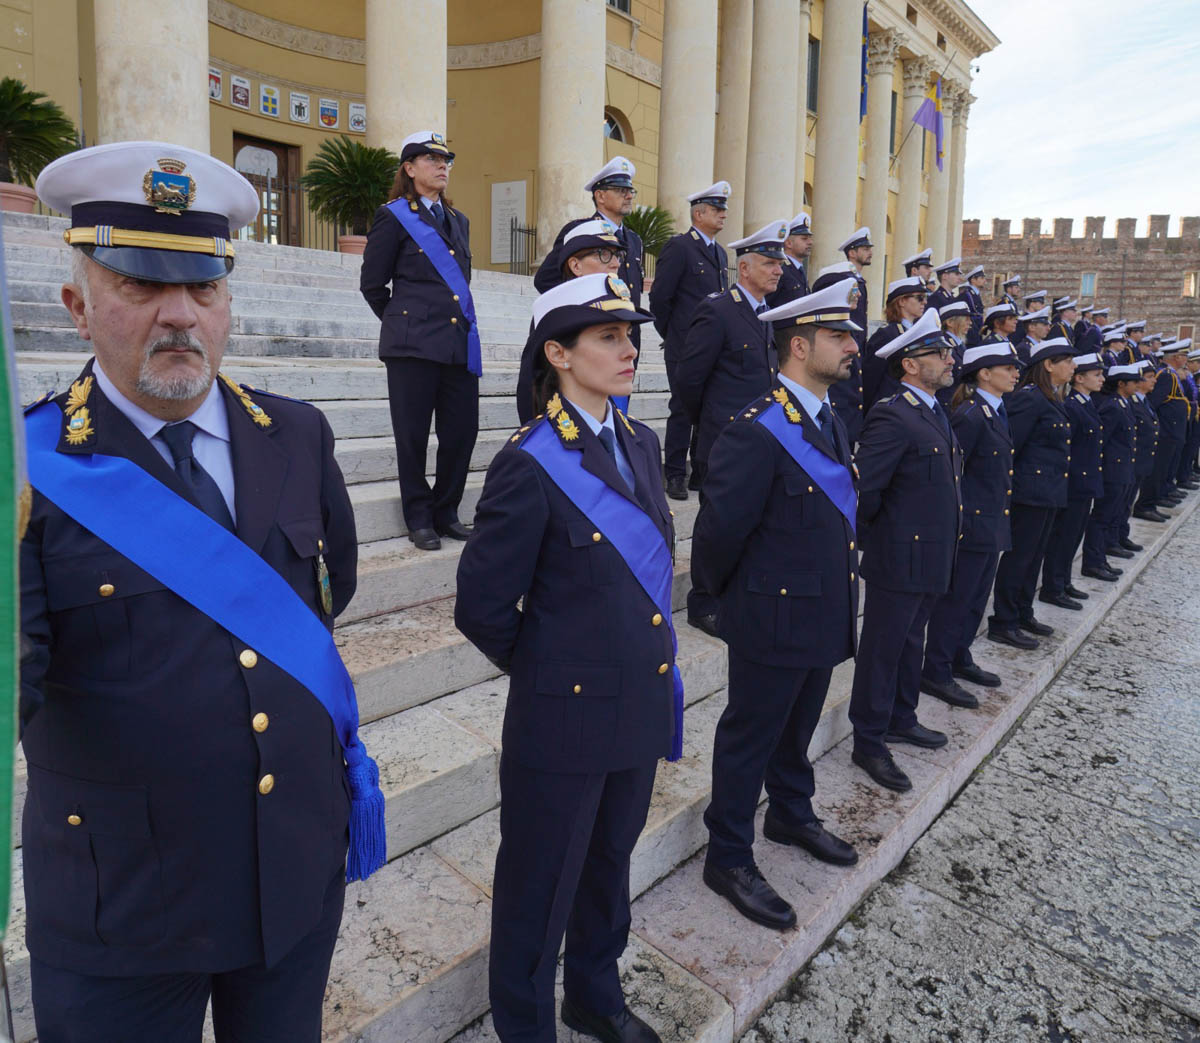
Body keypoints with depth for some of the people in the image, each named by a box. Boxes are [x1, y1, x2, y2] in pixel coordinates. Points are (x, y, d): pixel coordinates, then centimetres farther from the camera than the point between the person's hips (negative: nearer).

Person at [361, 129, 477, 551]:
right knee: (413, 436, 1)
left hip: (459, 342, 6)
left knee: (462, 431, 4)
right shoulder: (393, 217, 1)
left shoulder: (458, 221, 19)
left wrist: (457, 320, 17)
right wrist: (403, 323, 11)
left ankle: (446, 513, 19)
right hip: (413, 344, -5)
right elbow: (372, 284, 4)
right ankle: (419, 518, 13)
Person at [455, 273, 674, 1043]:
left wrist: (656, 665, 12)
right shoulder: (530, 466, -18)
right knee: (542, 886, 14)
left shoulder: (641, 444, 4)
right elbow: (482, 608, -15)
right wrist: (545, 667, -2)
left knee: (609, 865, 25)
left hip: (641, 704, 7)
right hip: (566, 716, -7)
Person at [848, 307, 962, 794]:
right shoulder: (892, 417, -19)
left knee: (910, 642, 21)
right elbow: (864, 487, -25)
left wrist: (944, 549, 17)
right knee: (882, 649, 1)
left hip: (930, 557, 9)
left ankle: (901, 720, 37)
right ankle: (869, 742, 13)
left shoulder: (935, 412, 13)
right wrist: (874, 536, -11)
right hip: (900, 558, -9)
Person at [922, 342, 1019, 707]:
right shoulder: (970, 416, -17)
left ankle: (959, 658, 32)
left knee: (976, 597, 18)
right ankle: (935, 673, 9)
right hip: (971, 525, -9)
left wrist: (1000, 520, 18)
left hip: (991, 524, 9)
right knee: (956, 598, -1)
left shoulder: (995, 412, 13)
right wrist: (960, 523, -19)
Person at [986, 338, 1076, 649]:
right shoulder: (1028, 398, -15)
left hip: (1049, 492, 10)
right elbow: (1009, 445, -18)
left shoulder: (1052, 400, 15)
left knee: (1034, 554, 16)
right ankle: (1002, 623, 5)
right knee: (1018, 554, -3)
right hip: (1030, 490, -10)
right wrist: (1005, 486, -16)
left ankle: (1023, 614, 27)